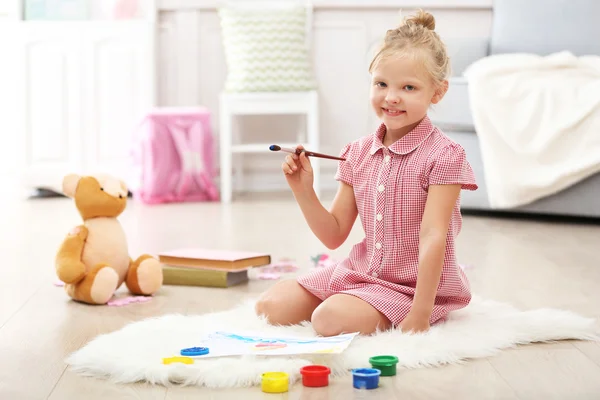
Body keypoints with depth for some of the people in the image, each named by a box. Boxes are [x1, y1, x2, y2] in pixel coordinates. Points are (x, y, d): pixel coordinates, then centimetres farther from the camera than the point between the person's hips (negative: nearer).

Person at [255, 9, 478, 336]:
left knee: (330, 319, -29)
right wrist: (303, 191, -9)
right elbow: (334, 235, 7)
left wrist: (420, 315, -26)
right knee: (270, 306, -3)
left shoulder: (443, 155, -14)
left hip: (412, 285, -6)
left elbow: (432, 236, -21)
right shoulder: (358, 153, 4)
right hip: (360, 271, 7)